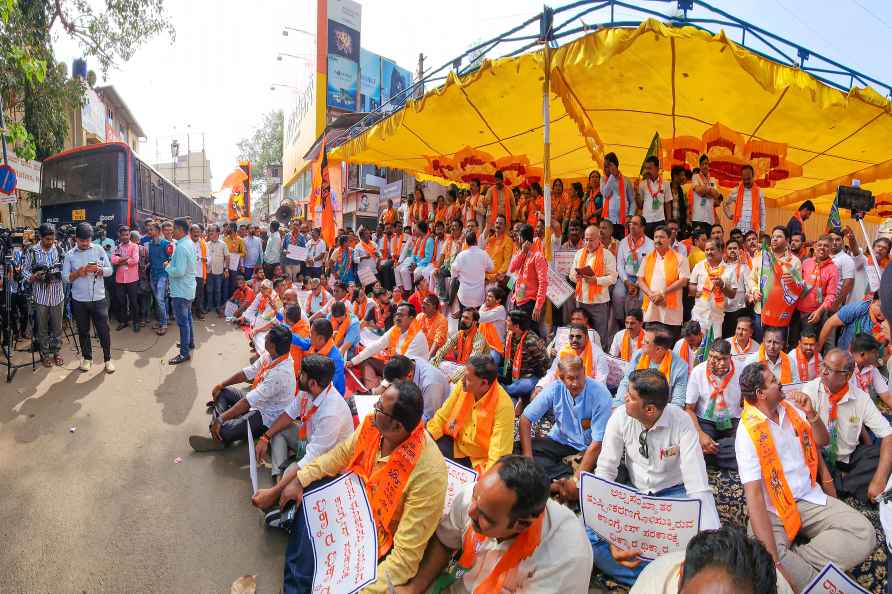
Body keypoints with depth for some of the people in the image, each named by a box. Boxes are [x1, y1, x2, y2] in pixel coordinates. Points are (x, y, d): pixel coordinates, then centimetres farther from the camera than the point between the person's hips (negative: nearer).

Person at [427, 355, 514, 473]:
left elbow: (499, 454, -28)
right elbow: (442, 417, -1)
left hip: (480, 461, -4)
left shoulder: (503, 406, -27)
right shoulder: (462, 386, -12)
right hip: (455, 445, 4)